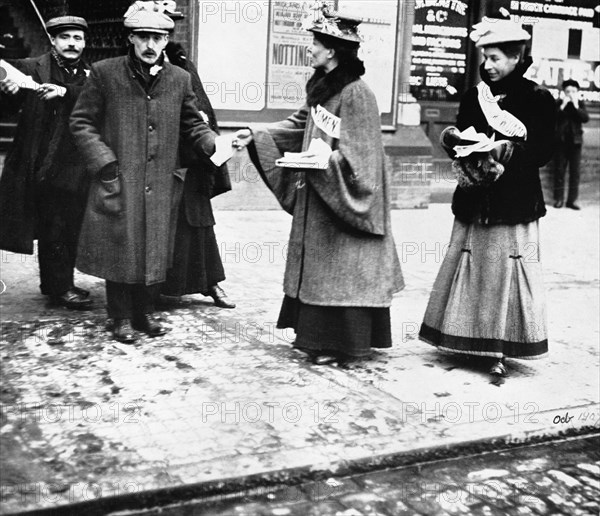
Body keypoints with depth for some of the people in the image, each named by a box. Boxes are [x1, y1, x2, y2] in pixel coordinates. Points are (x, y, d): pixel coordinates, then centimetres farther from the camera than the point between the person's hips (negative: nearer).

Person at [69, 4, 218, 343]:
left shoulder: (180, 79, 5)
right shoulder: (104, 73, -3)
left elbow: (192, 125, 13)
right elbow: (82, 122, 0)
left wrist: (214, 144, -6)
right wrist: (105, 163, -10)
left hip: (162, 185, 3)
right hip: (118, 182, -3)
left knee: (156, 251, 10)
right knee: (120, 249, 4)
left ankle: (146, 312, 27)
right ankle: (123, 318, 19)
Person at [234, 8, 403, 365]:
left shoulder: (356, 94, -17)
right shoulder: (322, 88, 9)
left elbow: (359, 152, -18)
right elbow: (298, 125, 15)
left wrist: (329, 159, -32)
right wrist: (255, 135, 8)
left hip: (344, 195, -9)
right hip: (317, 194, 9)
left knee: (340, 268, -1)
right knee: (317, 265, 14)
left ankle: (341, 342, 10)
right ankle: (319, 333, 25)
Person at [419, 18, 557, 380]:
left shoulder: (538, 99, -3)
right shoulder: (476, 96, 11)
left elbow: (542, 153, -7)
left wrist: (507, 151, -20)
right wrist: (466, 156, -8)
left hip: (515, 204, -4)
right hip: (474, 200, 4)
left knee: (504, 271, -2)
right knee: (473, 269, 6)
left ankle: (500, 352, 5)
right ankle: (472, 340, 17)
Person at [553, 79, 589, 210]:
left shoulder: (580, 104, 7)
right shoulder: (559, 103, 3)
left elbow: (586, 118, -7)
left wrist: (576, 106, -15)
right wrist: (562, 106, -17)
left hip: (575, 140, 1)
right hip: (561, 140, -1)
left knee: (575, 171, 1)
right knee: (559, 170, 1)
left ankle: (572, 199, 4)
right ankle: (559, 198, 7)